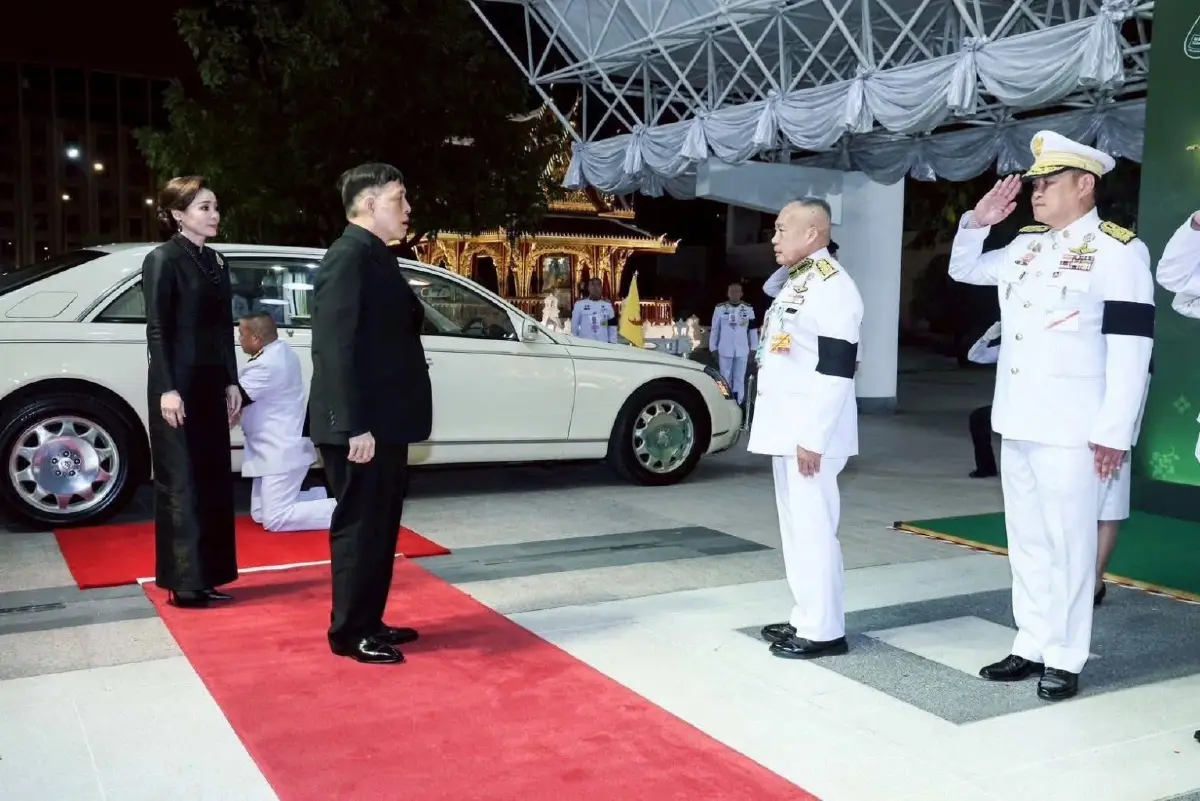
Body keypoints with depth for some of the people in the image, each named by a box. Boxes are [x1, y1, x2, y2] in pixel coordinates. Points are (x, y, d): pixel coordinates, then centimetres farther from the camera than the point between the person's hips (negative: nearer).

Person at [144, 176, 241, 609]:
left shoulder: (214, 261, 13)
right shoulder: (162, 260, -8)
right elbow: (157, 329, -12)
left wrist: (231, 382, 10)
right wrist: (167, 389, -18)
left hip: (211, 384, 7)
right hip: (177, 385, -7)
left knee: (213, 481, 9)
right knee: (182, 483, -3)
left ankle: (206, 576, 19)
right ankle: (183, 582, 4)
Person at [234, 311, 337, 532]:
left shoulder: (267, 365, -23)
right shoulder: (280, 351, 7)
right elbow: (243, 390, 13)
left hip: (282, 452, -10)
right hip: (279, 448, 10)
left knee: (275, 519, -9)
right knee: (260, 514, 15)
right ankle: (328, 496, 14)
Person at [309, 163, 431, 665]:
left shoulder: (374, 257, 16)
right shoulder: (350, 256, -15)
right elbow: (337, 347, -22)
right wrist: (355, 425, -25)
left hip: (383, 423, 10)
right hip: (362, 427, -10)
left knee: (379, 525, 16)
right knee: (359, 525, 0)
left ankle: (369, 622, 27)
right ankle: (349, 634, 11)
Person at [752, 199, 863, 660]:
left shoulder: (833, 287, -16)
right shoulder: (793, 281, 15)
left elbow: (836, 371, -21)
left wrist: (813, 438, -22)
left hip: (810, 432, -10)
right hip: (786, 428, 10)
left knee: (813, 527, -5)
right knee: (794, 525, 15)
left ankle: (824, 630, 5)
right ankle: (806, 618, 25)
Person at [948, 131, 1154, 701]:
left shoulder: (1117, 250, -8)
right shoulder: (1025, 246, 12)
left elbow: (1130, 347, -13)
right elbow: (963, 269, 28)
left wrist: (1114, 431, -16)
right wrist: (978, 221, 9)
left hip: (1070, 429, -7)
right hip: (1016, 421, 7)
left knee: (1068, 543, 1)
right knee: (1026, 540, 13)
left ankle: (1065, 658, 11)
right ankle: (1032, 645, 24)